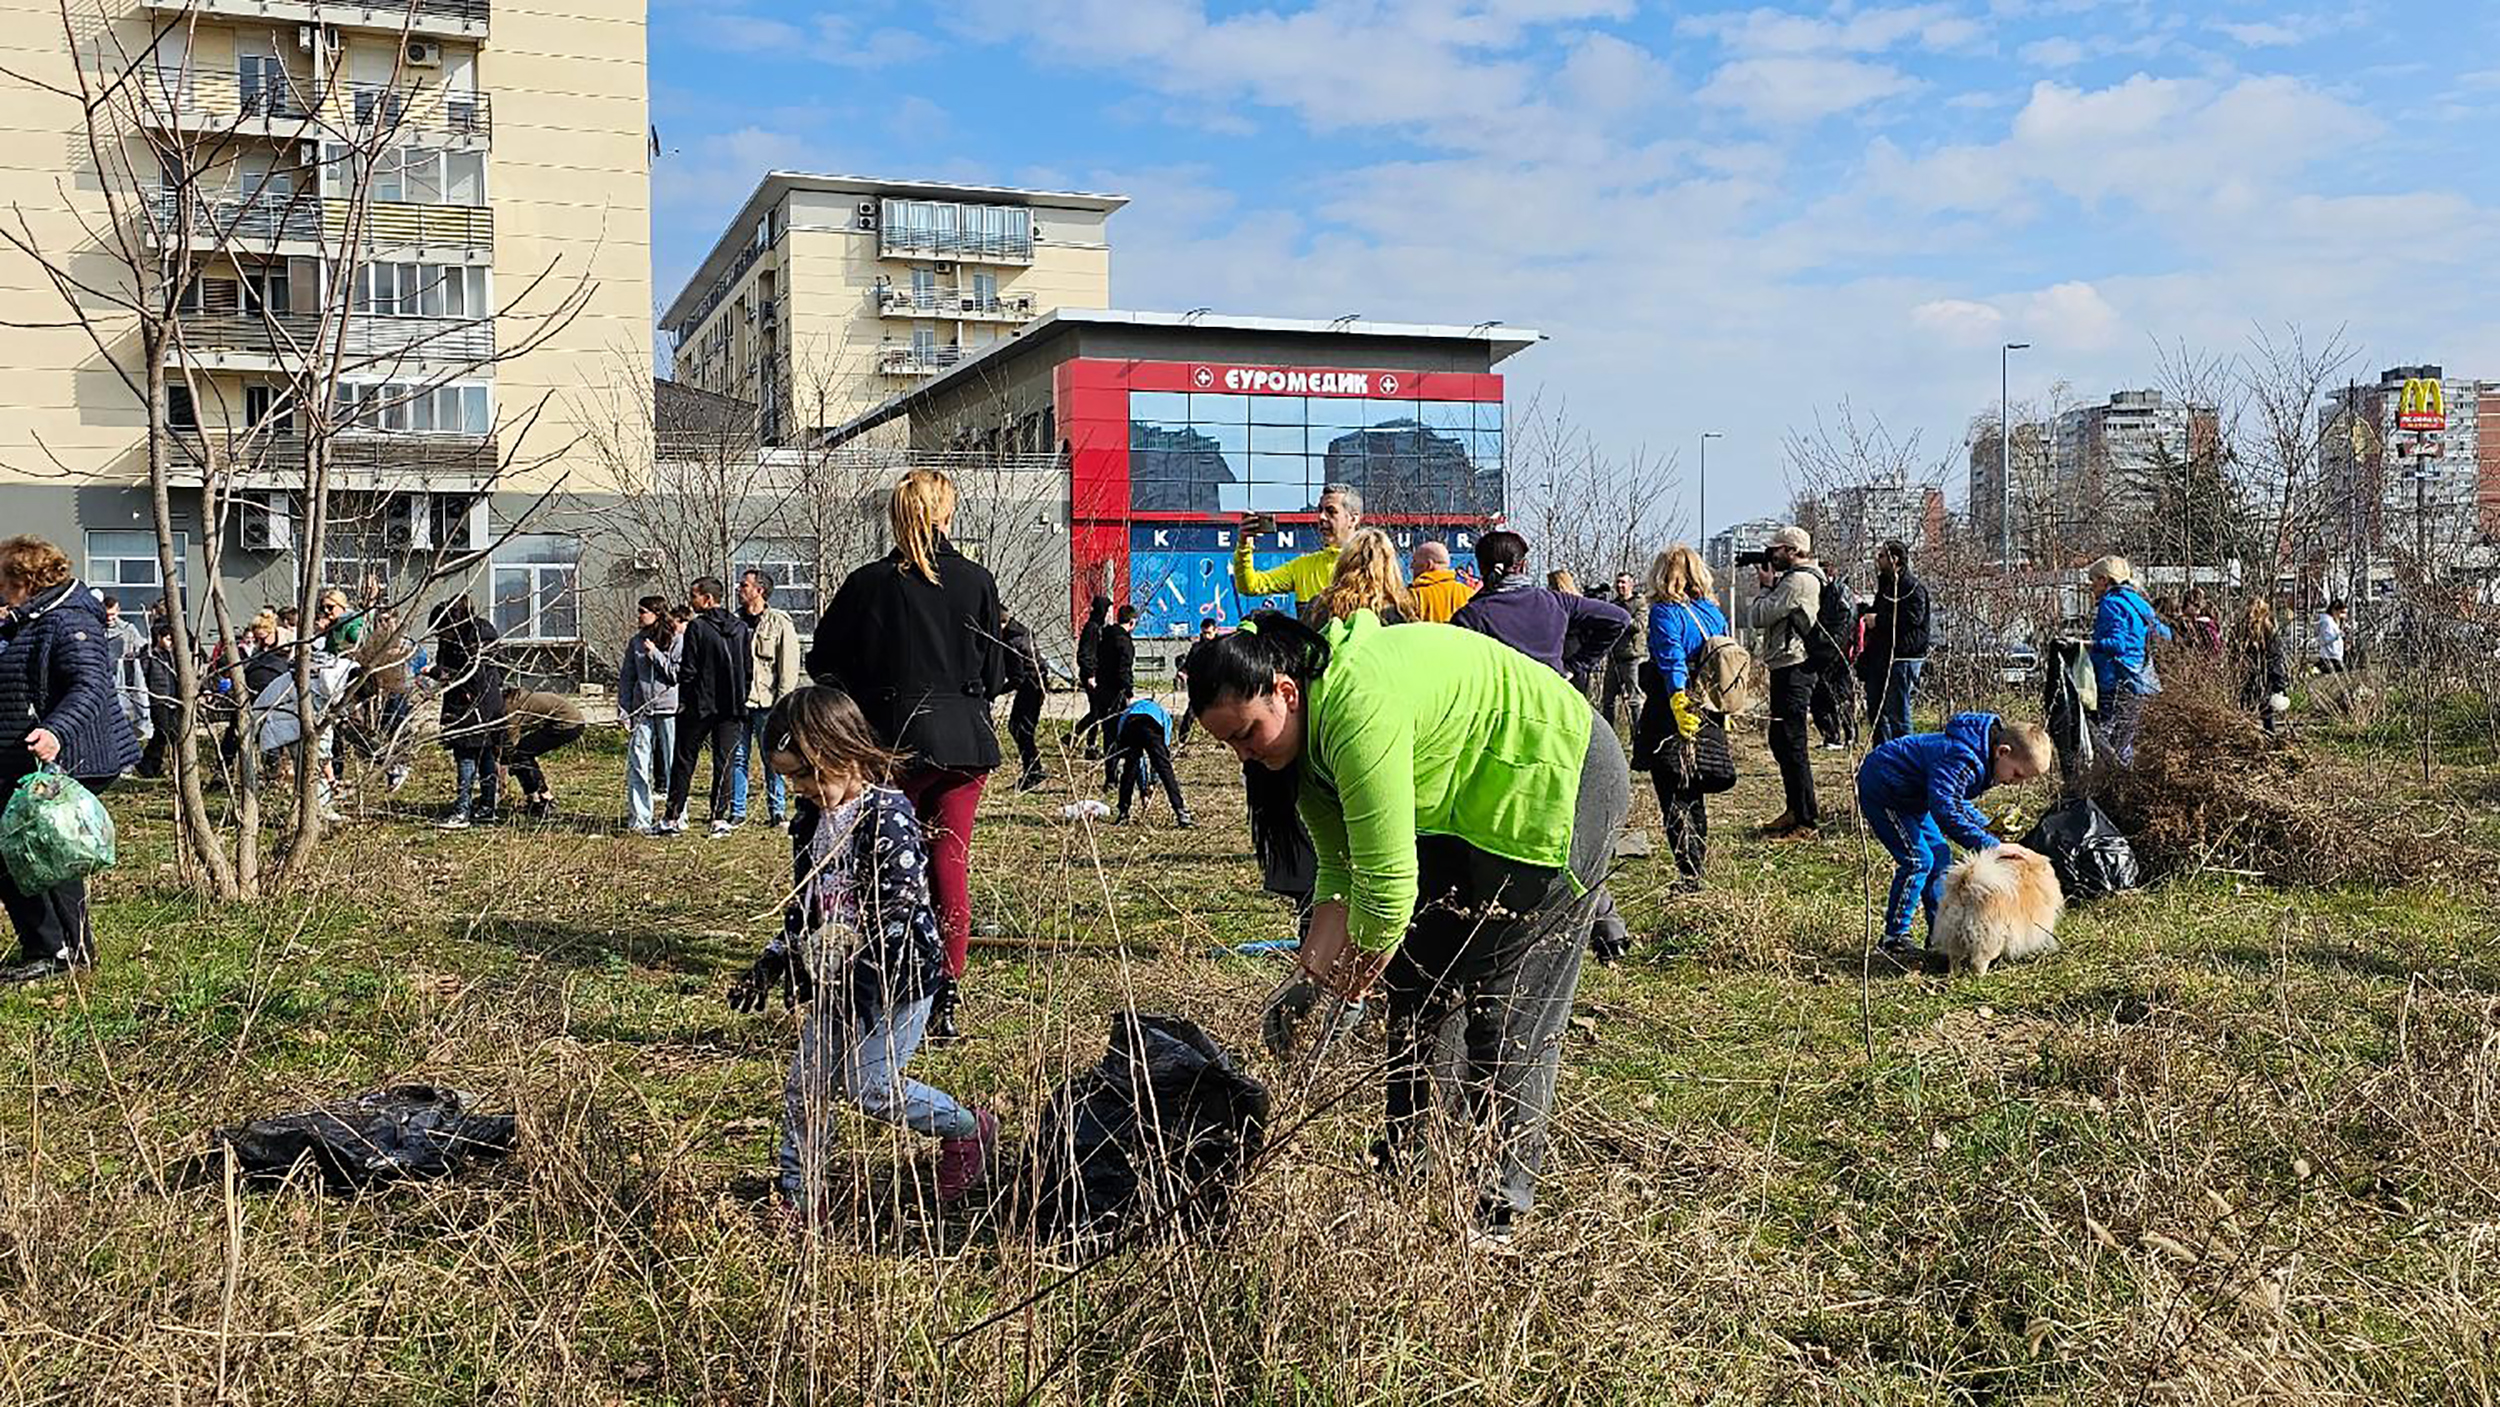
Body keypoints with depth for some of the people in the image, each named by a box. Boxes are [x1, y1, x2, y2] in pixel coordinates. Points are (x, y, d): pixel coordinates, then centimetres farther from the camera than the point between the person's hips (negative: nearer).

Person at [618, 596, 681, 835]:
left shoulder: (677, 640, -2)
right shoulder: (636, 642, 11)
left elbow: (677, 674, -9)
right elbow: (627, 678, 12)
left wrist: (655, 654, -11)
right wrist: (623, 711, 6)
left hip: (669, 710, -4)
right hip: (641, 710, 4)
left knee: (673, 765, 1)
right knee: (637, 766, -1)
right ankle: (639, 819, 4)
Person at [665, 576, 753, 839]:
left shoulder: (697, 626, -9)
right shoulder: (740, 628, 5)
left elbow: (688, 669, -10)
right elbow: (749, 669, 8)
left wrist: (683, 701, 0)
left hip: (699, 707, -3)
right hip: (731, 708, 4)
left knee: (684, 761, 6)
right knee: (724, 763, 6)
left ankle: (674, 818, 8)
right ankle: (719, 819, 1)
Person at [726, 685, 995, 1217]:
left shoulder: (887, 813, -19)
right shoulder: (811, 819, 7)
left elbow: (905, 897, -26)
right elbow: (802, 904, 17)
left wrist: (842, 938, -31)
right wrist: (770, 965, 13)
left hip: (899, 977, -8)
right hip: (838, 982, 8)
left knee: (871, 1086, -4)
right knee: (804, 1086, 8)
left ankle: (968, 1129, 19)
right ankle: (798, 1195, 22)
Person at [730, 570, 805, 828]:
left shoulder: (779, 623, -2)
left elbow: (789, 665, -5)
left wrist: (781, 702, -11)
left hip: (767, 702, -4)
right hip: (738, 700, 4)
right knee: (737, 758, 5)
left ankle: (777, 809, 9)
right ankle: (737, 811, 11)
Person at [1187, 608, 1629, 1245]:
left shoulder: (1358, 705, -34)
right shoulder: (1303, 736, -3)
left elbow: (1388, 882, -32)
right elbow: (1341, 873, 2)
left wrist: (1348, 986, -17)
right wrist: (1310, 976, -7)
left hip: (1559, 783, -10)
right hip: (1463, 814, 10)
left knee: (1509, 1009, -8)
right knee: (1414, 984, 10)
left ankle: (1501, 1214, 0)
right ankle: (1400, 1165, 21)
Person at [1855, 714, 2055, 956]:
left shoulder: (1982, 763, -2)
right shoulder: (1962, 759, -33)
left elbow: (1958, 802, 12)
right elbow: (1944, 810, -42)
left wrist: (1986, 825, -5)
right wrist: (1990, 845, -38)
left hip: (1907, 795, 10)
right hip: (1879, 788, -10)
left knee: (1940, 856, 8)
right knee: (1918, 859, -14)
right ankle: (1894, 937, -7)